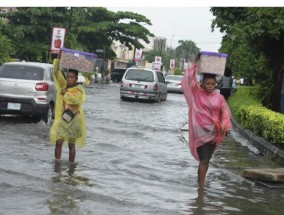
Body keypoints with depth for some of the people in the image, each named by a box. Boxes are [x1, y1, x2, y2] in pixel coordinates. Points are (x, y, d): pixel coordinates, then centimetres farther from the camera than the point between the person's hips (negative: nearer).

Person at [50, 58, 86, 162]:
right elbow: (56, 72, 3)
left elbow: (75, 99, -25)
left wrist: (65, 93, -12)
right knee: (58, 142, -4)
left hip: (73, 120, -3)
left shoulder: (79, 89, -5)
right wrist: (58, 60, -4)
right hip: (61, 118, 3)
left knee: (71, 145, 4)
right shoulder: (63, 85, 8)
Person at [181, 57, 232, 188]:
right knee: (204, 160, -10)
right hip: (201, 131, -3)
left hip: (214, 132, 3)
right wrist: (195, 65, -12)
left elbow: (225, 113, 6)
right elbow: (190, 79, -11)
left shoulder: (219, 98, 3)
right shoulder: (197, 94, -3)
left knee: (206, 159, 13)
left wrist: (224, 126, -8)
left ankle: (200, 182, 28)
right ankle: (201, 185, -6)